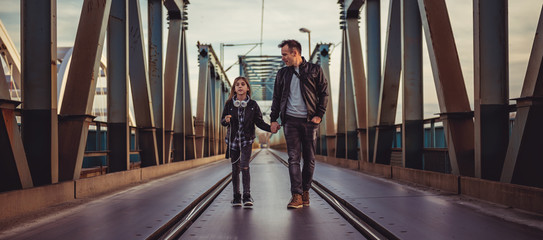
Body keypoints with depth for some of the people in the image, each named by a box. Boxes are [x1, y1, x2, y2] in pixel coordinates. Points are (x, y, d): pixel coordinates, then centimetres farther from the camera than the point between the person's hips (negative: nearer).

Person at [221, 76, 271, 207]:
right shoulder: (229, 104, 0)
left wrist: (270, 128, -14)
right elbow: (222, 121, 3)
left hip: (247, 140, -1)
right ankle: (236, 197, 15)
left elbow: (259, 122, 1)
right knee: (235, 168, 6)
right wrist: (226, 120, -20)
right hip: (233, 140, 1)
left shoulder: (253, 104, -1)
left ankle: (247, 196, -7)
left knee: (244, 166, -12)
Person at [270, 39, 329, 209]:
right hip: (290, 120, 1)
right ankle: (297, 195, -11)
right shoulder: (282, 73, 13)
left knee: (309, 158, 4)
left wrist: (319, 115, -4)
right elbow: (277, 98, 16)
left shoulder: (314, 70, 5)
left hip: (310, 120, -1)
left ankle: (305, 191, 18)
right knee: (293, 158, -8)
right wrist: (274, 119, 8)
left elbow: (324, 93, 5)